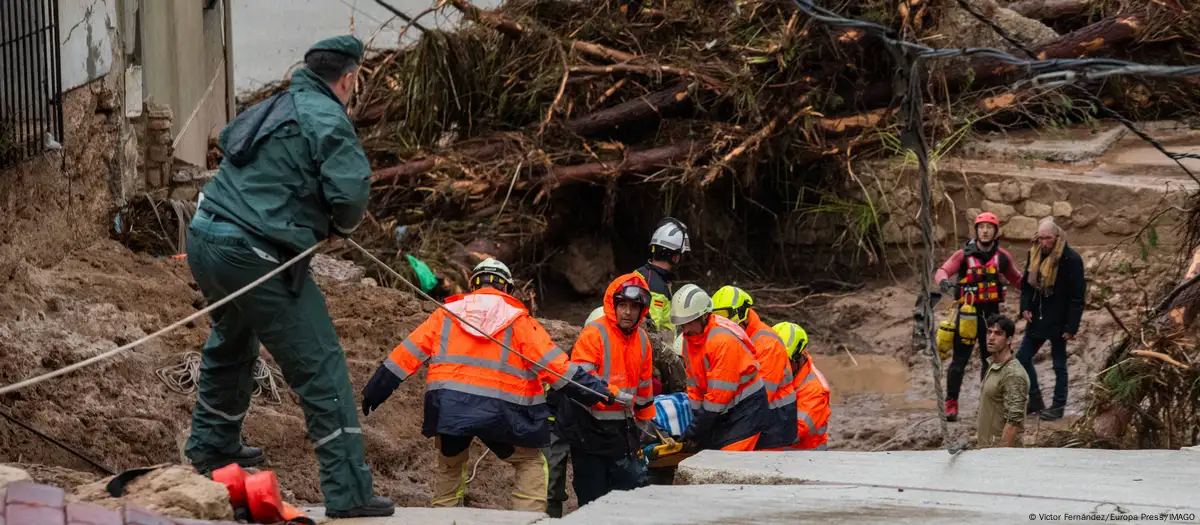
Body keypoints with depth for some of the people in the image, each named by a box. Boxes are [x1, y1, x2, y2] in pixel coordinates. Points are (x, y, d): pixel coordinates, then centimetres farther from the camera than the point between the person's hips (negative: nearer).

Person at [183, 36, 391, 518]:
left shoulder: (270, 108, 16)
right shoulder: (327, 120, -10)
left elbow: (228, 141, 35)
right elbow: (350, 192, -22)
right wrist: (342, 225, 2)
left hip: (205, 240, 9)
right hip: (257, 257, -9)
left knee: (230, 346, 33)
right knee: (321, 369, -5)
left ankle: (211, 447, 51)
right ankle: (348, 494, -8)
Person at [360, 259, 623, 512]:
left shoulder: (446, 314, 13)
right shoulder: (518, 320, 6)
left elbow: (406, 355, 13)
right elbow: (553, 363, -1)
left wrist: (373, 392, 21)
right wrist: (601, 392, 2)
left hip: (448, 406, 3)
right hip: (498, 411, -3)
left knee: (450, 463, 27)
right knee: (531, 463, 13)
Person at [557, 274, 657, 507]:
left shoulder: (641, 339, 9)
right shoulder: (594, 334, -14)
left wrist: (646, 422, 27)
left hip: (622, 427, 7)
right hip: (590, 428, -7)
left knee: (634, 487, 5)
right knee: (593, 498, -1)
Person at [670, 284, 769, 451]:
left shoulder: (724, 339, -24)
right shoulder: (689, 338, 4)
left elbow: (720, 391, -23)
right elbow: (694, 384, 10)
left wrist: (697, 430, -17)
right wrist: (695, 426, 3)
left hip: (746, 407, -8)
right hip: (723, 412, 8)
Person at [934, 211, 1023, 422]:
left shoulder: (1002, 257, 4)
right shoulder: (964, 255, -6)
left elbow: (1014, 278, 19)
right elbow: (942, 271, -16)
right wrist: (944, 281, -38)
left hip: (991, 313, 3)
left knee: (990, 359, 12)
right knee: (960, 359, -7)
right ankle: (951, 404, -3)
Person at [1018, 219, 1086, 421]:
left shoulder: (1071, 259, -16)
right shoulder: (1034, 255, 4)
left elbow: (1077, 296, -16)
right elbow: (1026, 284, 15)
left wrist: (1071, 326, -18)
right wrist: (1025, 307, -2)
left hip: (1058, 321, -7)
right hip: (1037, 319, 7)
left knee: (1059, 364, 4)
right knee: (1023, 358, 9)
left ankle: (1058, 406, 14)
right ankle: (1035, 400, 21)